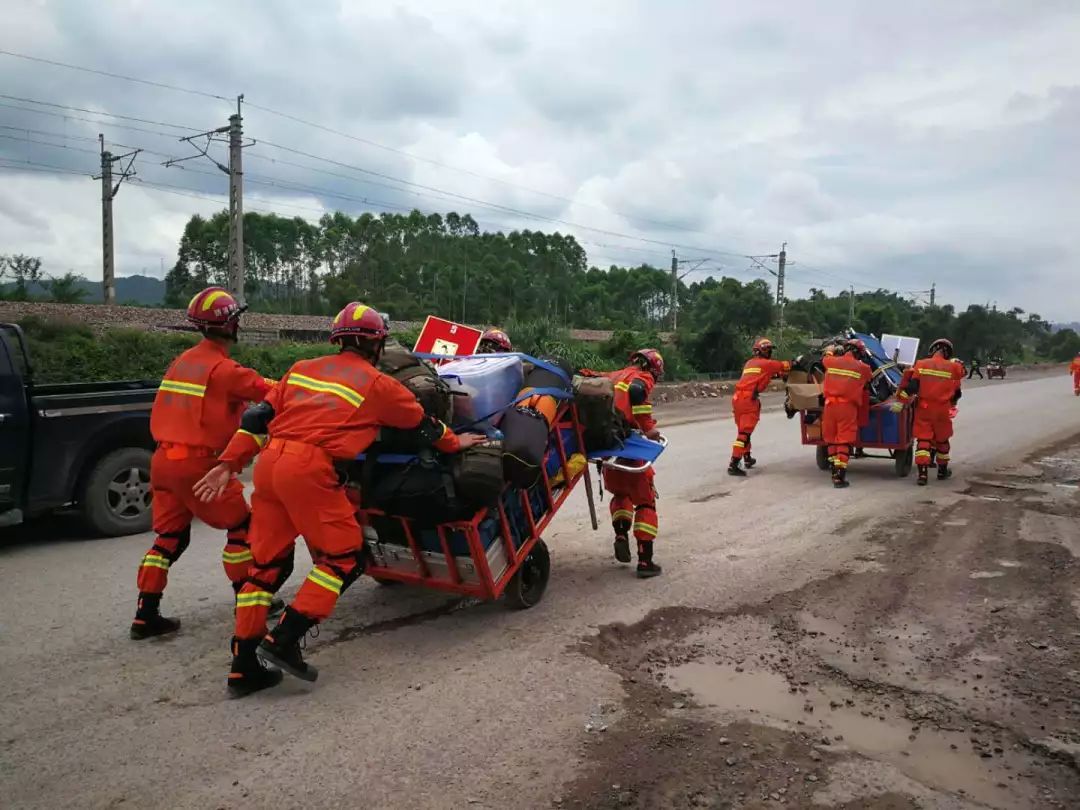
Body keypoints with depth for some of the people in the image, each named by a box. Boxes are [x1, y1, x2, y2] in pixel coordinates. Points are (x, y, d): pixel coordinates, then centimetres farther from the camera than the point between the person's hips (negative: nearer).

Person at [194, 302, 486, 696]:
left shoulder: (303, 369, 22)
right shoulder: (377, 383, 8)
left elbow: (259, 417, 16)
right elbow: (424, 424, 21)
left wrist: (229, 464, 17)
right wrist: (455, 443, 38)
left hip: (269, 461, 7)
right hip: (309, 469, -7)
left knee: (266, 562, 13)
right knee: (345, 559, 5)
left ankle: (244, 666, 17)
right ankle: (283, 641, -2)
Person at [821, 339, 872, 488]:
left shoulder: (832, 362, 7)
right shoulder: (863, 368, 0)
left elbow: (824, 358, 30)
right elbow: (867, 384, 17)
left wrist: (833, 351, 46)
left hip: (830, 404, 3)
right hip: (847, 407, -3)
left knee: (831, 439, 15)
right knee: (844, 441, -3)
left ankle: (834, 471, 24)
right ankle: (839, 476, -8)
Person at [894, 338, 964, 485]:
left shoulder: (921, 365, -3)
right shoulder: (952, 368, -2)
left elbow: (911, 386, -8)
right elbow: (956, 392, 10)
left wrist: (900, 401, -5)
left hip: (923, 408, -1)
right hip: (942, 411, 1)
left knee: (923, 439, 0)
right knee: (942, 440, 17)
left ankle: (922, 473, -10)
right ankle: (942, 471, 32)